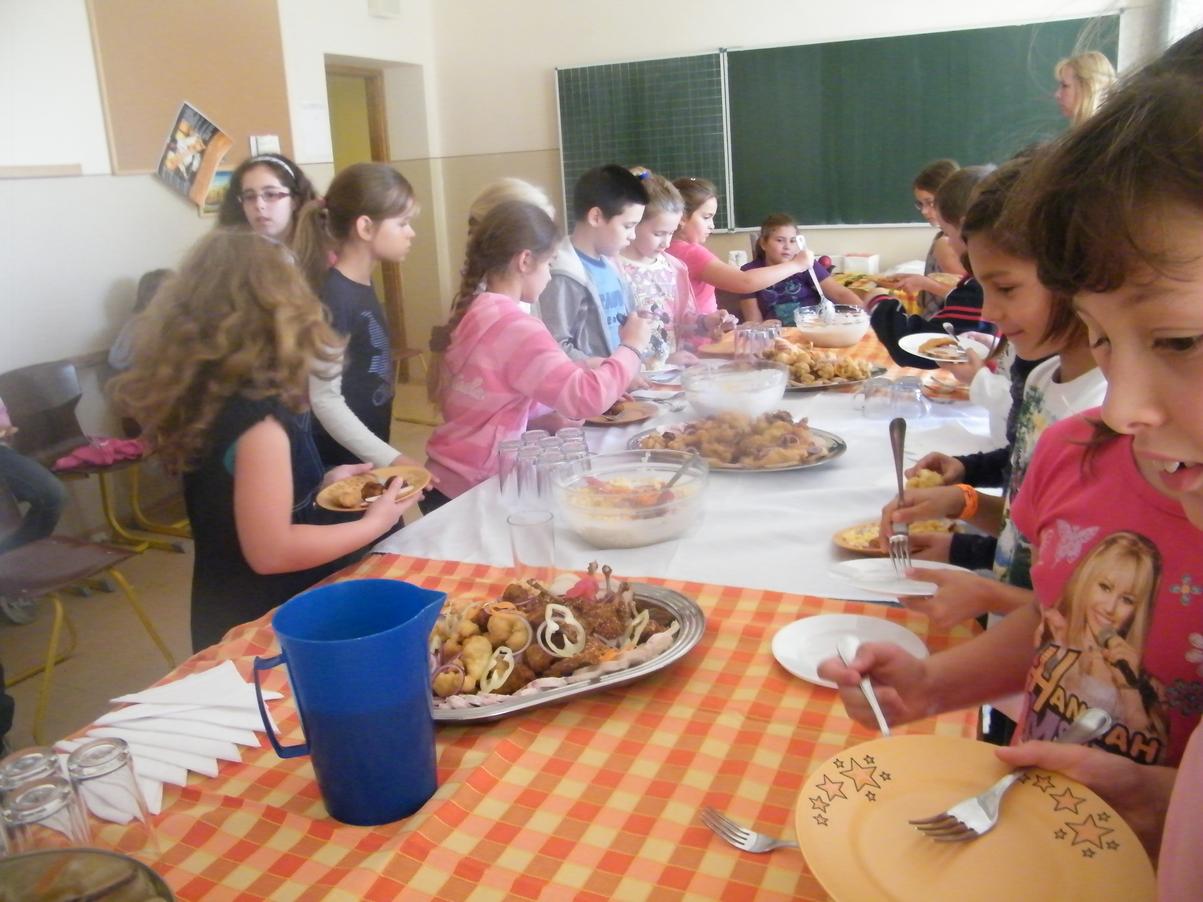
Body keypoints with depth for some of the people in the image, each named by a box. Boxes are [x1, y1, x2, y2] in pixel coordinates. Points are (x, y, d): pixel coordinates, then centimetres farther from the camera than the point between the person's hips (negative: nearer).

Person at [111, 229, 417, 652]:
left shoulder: (206, 394, 0)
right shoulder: (257, 415, -25)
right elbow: (270, 551, -26)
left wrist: (319, 484, 13)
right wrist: (373, 524, -17)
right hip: (266, 625, -8)